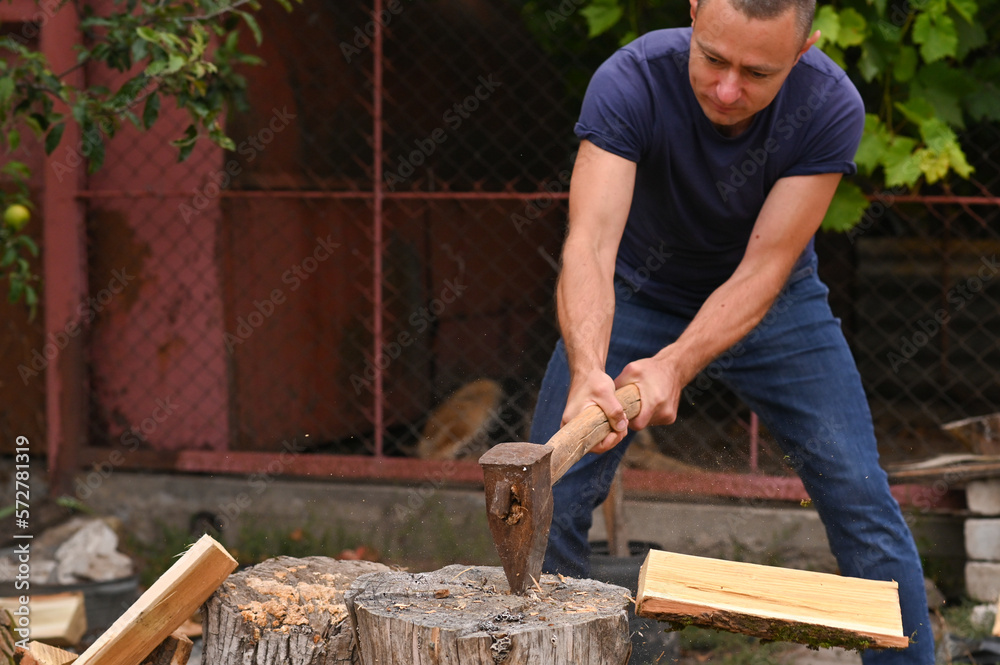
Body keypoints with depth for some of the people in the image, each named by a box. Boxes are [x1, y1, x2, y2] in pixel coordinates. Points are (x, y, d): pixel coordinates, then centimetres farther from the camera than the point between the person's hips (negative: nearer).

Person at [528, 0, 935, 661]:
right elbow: (590, 243, -40)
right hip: (638, 296, 0)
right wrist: (587, 370, -57)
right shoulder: (630, 81, -31)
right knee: (549, 500, -8)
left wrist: (676, 365, -43)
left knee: (861, 499, -8)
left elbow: (762, 271, -28)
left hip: (772, 305, 0)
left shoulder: (831, 106, -28)